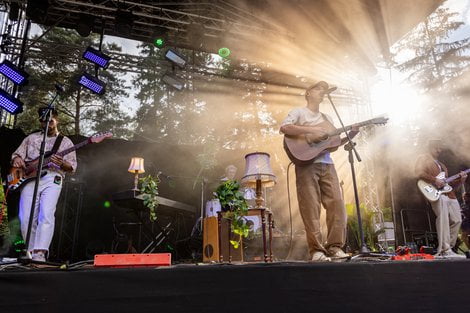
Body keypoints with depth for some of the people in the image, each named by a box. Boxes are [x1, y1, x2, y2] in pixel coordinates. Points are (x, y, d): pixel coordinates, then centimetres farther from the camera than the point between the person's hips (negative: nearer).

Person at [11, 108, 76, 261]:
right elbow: (16, 154, 20)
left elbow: (72, 167, 7)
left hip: (52, 179, -3)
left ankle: (40, 253, -24)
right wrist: (17, 159, -5)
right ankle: (31, 252, 7)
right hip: (29, 179, 3)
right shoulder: (31, 138, 21)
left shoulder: (65, 142, 13)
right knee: (26, 218, -7)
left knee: (47, 215, -20)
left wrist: (62, 163, -16)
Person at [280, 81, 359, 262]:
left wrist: (350, 135, 7)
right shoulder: (299, 112, 6)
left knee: (337, 204, -3)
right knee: (311, 208, -8)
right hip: (306, 164, -6)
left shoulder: (326, 118, 26)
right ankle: (316, 250, -3)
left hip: (327, 165, 6)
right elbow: (284, 128, -13)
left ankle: (335, 246, 5)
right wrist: (311, 130, -18)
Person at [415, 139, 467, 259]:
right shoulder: (423, 158, 3)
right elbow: (419, 173, -16)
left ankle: (444, 250, 12)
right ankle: (445, 251, -17)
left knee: (456, 220, 5)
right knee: (443, 219, -18)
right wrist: (435, 180, -19)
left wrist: (460, 180, 12)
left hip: (450, 194, 9)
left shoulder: (441, 164, 29)